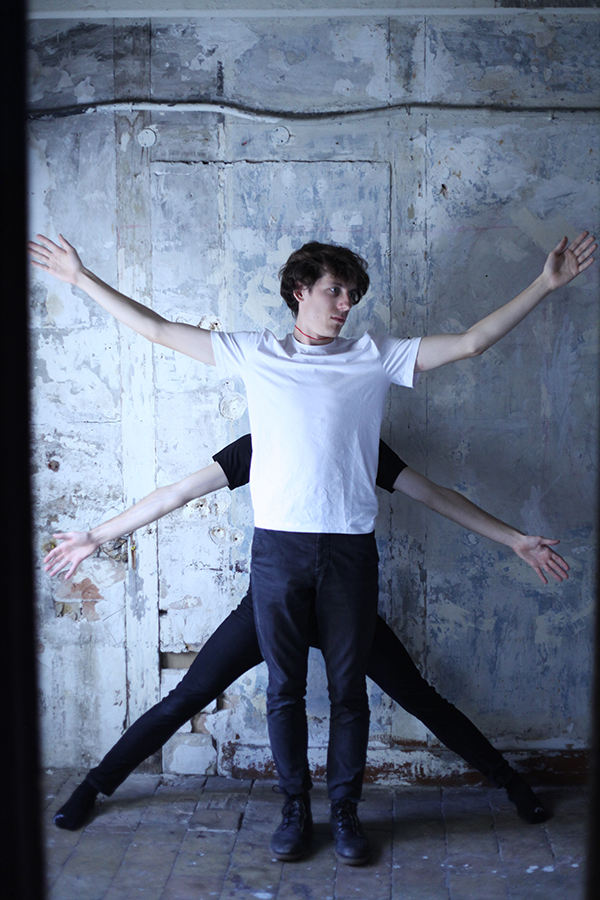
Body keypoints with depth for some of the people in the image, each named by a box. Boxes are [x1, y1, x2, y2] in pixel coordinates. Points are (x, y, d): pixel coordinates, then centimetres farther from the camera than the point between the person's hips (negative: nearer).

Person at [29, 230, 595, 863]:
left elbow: (471, 342, 6)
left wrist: (547, 283, 3)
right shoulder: (254, 354, 8)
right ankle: (295, 809, 25)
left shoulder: (374, 357, 7)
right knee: (284, 688, 9)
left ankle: (345, 811, 24)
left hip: (350, 548, 0)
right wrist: (82, 278, 11)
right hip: (278, 544, 0)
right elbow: (156, 329, 11)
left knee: (347, 688, 8)